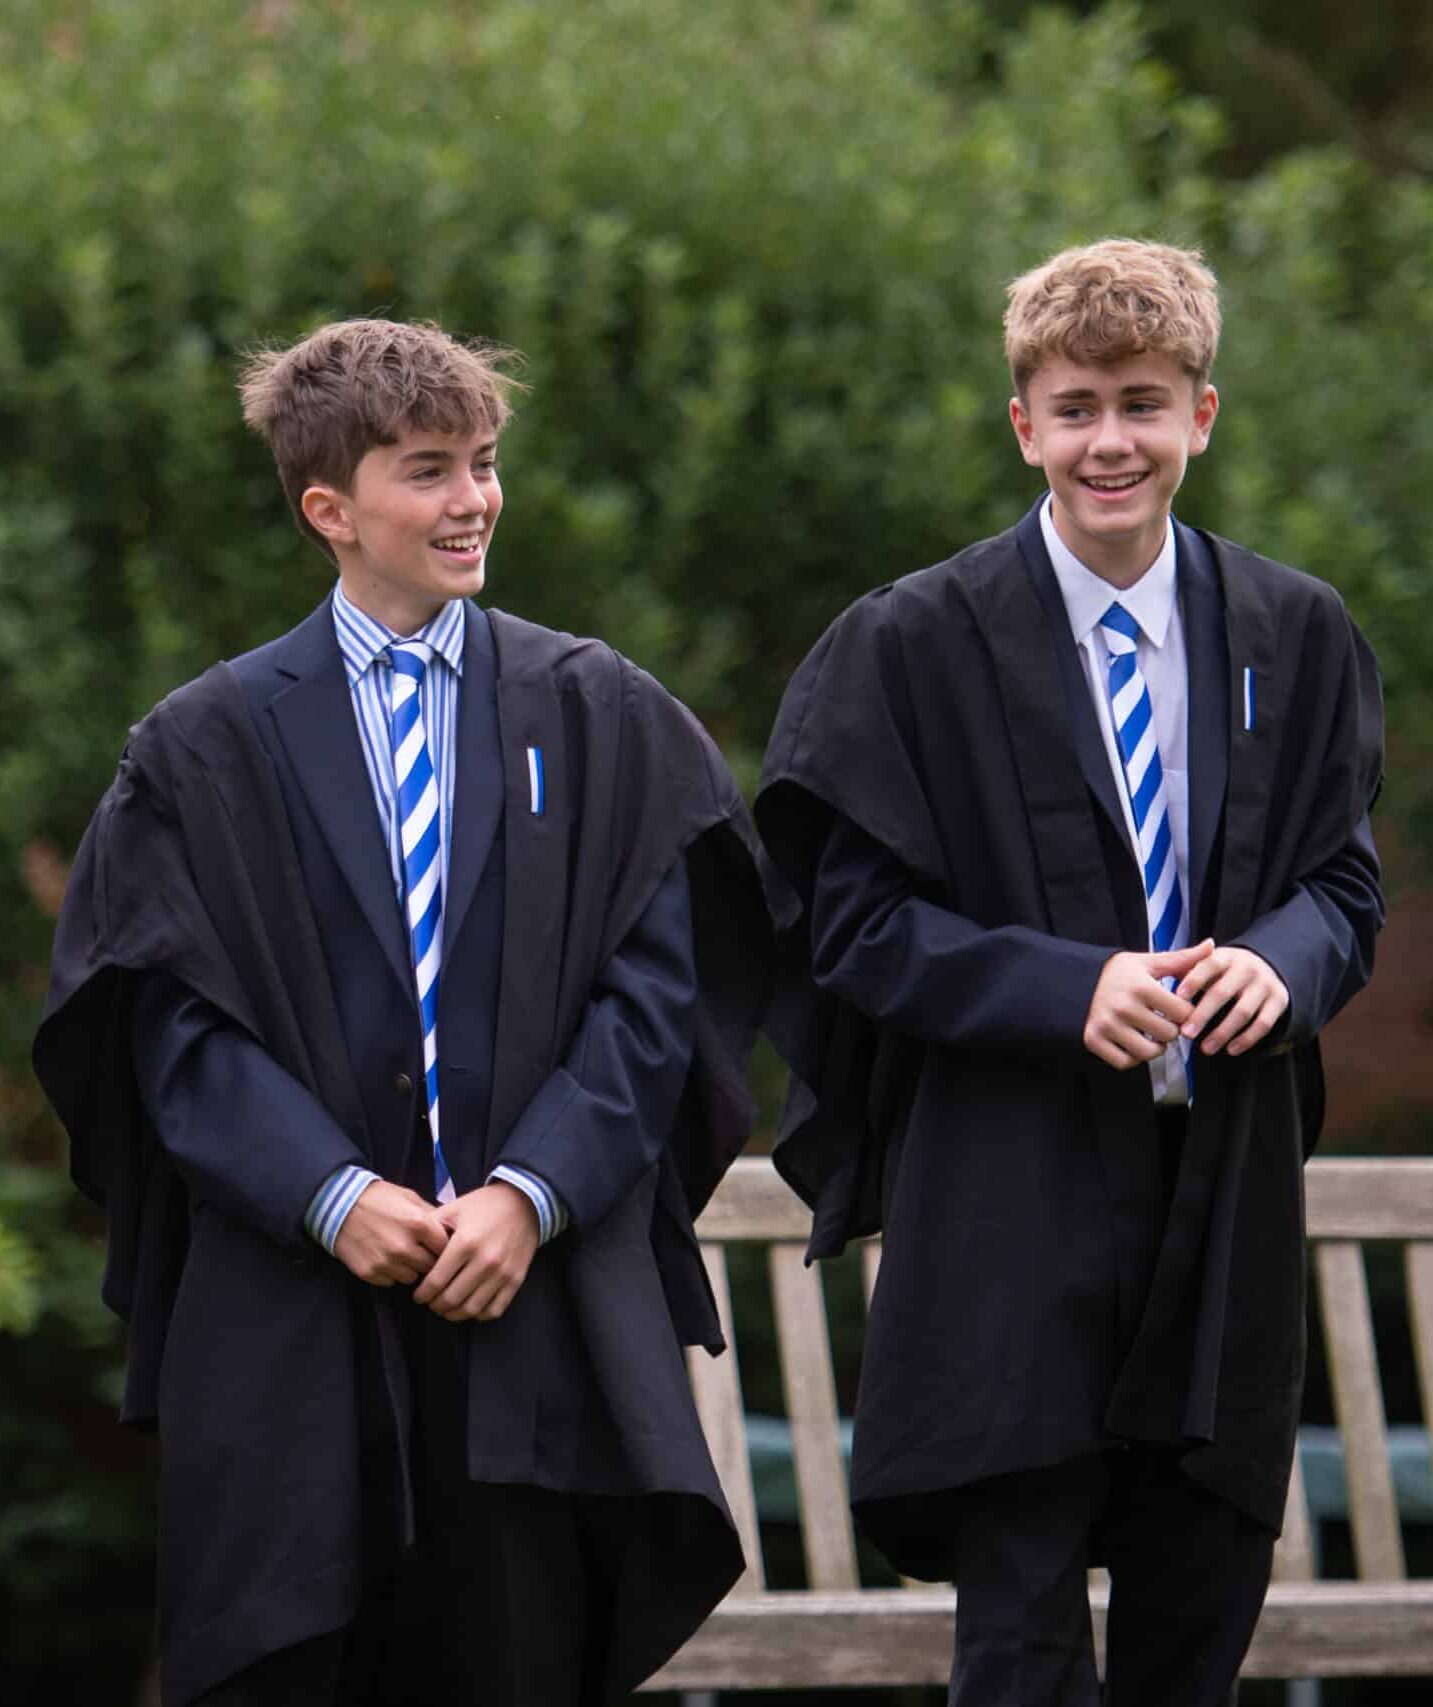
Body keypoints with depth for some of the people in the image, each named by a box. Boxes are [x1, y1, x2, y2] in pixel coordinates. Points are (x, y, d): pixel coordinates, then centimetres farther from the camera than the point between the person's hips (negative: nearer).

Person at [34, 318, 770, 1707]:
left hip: (536, 1302, 0)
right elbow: (176, 1022, 1)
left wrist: (531, 1193, -10)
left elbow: (655, 988, 3)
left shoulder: (600, 720, 10)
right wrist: (331, 1196, -13)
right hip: (289, 1321, 0)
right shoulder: (208, 748, 8)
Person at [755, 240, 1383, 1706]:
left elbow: (1345, 880, 12)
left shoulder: (1295, 639, 7)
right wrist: (1066, 990, -18)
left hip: (1227, 1192, 4)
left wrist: (1281, 961, -12)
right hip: (1016, 1209, -3)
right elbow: (850, 918, -4)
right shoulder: (916, 646, -3)